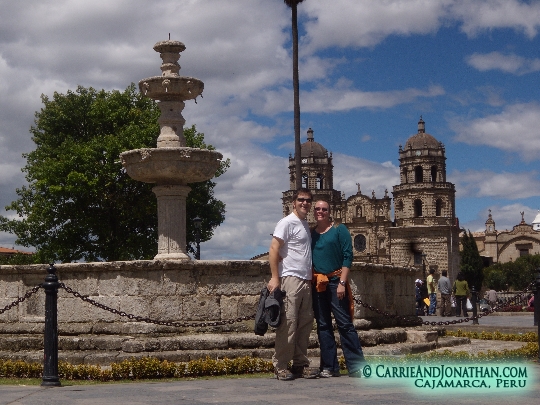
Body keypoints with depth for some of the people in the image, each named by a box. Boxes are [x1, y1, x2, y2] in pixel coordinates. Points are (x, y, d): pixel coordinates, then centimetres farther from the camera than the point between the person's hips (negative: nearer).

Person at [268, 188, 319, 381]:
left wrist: (311, 278, 14)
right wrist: (275, 278, -18)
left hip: (306, 282, 8)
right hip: (290, 279, -8)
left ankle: (300, 364, 13)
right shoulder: (287, 223, -4)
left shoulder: (306, 225, 20)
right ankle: (280, 366, -5)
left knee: (305, 324, 7)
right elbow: (273, 250, -11)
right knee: (288, 323, -9)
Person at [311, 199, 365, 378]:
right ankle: (329, 366, 10)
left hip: (335, 281, -4)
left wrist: (342, 283, -13)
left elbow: (347, 256, -5)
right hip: (317, 283, 5)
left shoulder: (339, 230, 1)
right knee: (323, 326, 5)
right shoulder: (311, 234, 13)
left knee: (345, 324, -8)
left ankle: (357, 366, -7)